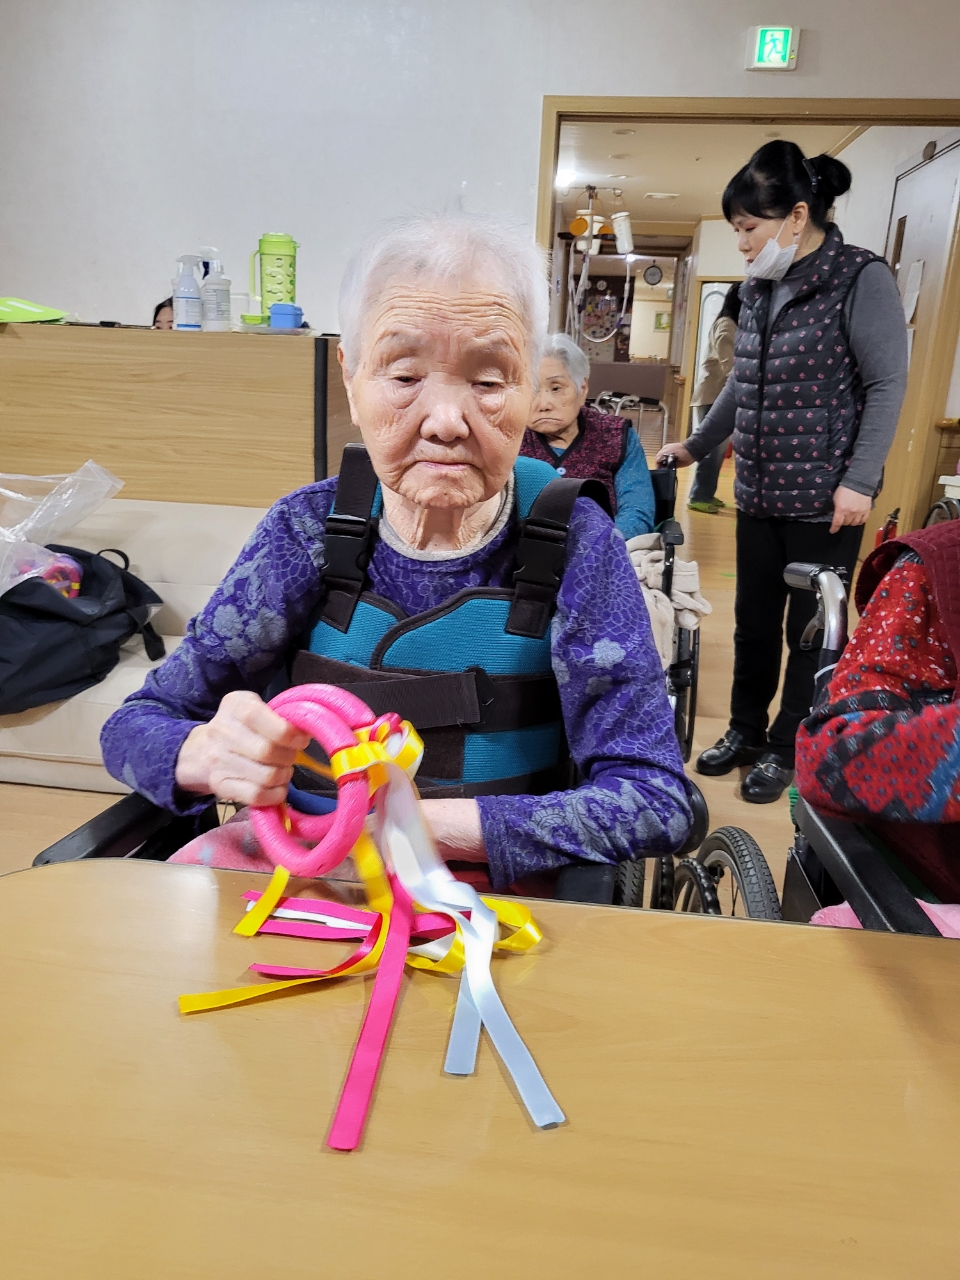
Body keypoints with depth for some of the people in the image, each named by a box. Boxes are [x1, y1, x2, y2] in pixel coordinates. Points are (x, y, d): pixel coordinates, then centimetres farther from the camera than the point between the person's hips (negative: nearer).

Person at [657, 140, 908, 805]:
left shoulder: (861, 278, -8)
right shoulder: (759, 287, 11)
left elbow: (887, 386, -10)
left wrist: (859, 481, -17)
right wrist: (695, 446, 24)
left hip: (825, 500, -6)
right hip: (759, 494, 6)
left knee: (811, 629, 5)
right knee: (754, 620, 14)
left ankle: (788, 748, 20)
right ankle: (746, 730, 30)